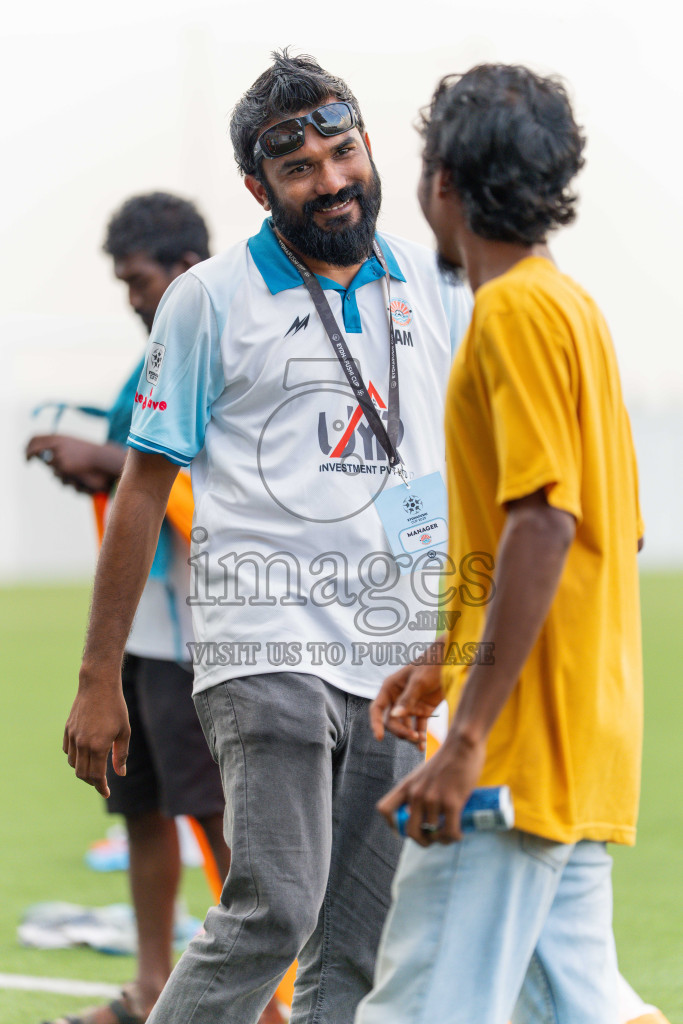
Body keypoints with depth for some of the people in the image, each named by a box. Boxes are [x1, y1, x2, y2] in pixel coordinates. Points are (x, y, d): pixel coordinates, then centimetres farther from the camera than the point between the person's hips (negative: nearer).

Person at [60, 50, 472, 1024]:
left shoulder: (434, 285, 13)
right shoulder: (210, 298, 2)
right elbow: (144, 488, 3)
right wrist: (99, 679, 0)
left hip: (403, 649, 4)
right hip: (269, 641, -4)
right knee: (274, 914, -18)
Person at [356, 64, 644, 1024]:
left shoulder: (516, 310, -11)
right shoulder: (574, 305, 18)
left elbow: (544, 522, -21)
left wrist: (470, 736, -23)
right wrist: (451, 662, 24)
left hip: (521, 743, -10)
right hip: (586, 752, 10)